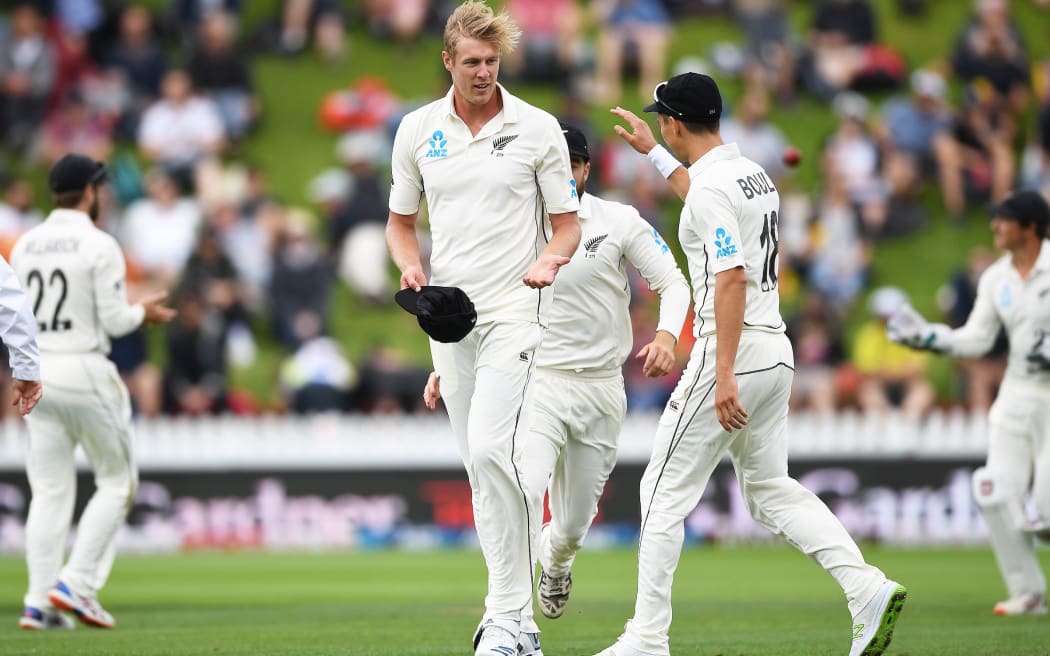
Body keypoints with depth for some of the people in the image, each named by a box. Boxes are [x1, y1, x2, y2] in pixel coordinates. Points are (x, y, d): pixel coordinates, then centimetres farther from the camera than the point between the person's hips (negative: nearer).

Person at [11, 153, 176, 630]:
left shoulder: (25, 246, 8)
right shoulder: (99, 246, -10)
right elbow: (115, 321, -13)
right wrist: (143, 311, 9)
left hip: (37, 374, 6)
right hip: (84, 371, -6)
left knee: (50, 491, 8)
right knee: (116, 482, 7)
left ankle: (39, 603, 2)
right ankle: (77, 584, -4)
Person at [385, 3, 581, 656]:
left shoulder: (538, 129, -1)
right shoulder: (418, 130, 8)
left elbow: (568, 223, 3)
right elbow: (401, 220, 17)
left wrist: (549, 260, -18)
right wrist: (410, 264, -4)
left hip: (515, 308, -5)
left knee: (491, 446, -21)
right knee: (479, 462, 8)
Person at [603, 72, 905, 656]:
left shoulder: (711, 185, -14)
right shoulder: (754, 175, 14)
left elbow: (731, 279, -24)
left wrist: (725, 377, -27)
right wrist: (653, 154, 47)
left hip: (731, 353, -9)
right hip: (777, 353, 9)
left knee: (665, 493, -1)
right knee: (771, 487, 16)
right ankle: (869, 589, 0)